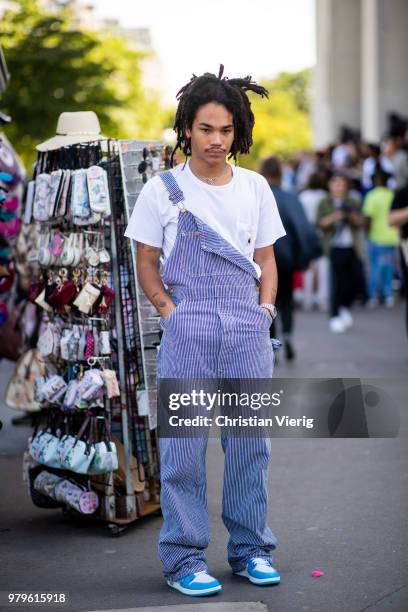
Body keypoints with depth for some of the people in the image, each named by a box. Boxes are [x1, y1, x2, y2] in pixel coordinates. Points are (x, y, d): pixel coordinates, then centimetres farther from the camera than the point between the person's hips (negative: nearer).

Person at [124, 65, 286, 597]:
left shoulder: (254, 188, 10)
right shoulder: (162, 190, 1)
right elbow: (147, 266, 5)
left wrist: (265, 309, 2)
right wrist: (171, 312, -7)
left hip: (248, 329, 3)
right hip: (187, 329, -3)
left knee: (250, 440, 7)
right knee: (183, 443, -1)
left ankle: (251, 550, 21)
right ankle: (184, 558, 9)